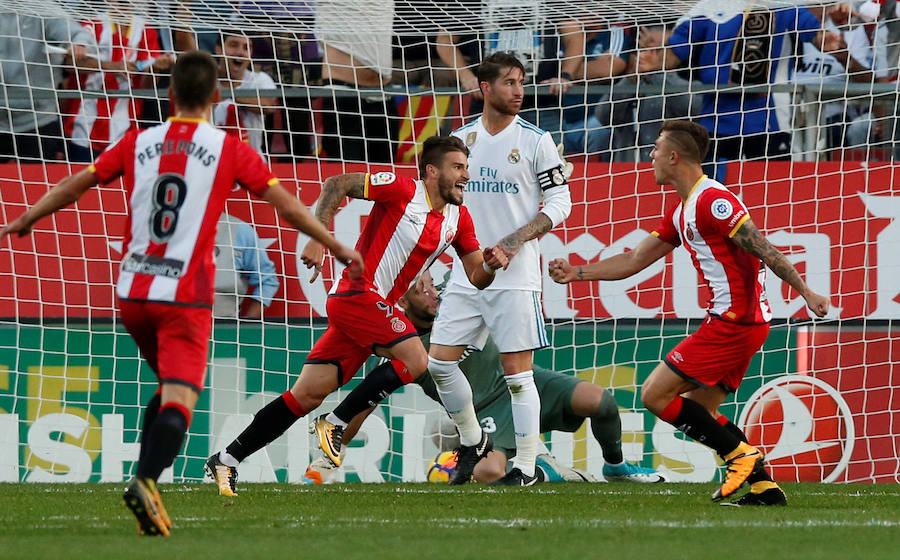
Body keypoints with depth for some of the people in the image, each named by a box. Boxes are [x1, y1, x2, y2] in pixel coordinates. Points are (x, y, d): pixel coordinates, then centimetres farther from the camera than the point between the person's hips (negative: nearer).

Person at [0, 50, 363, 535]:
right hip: (186, 295, -4)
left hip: (132, 293, 4)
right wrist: (339, 249, 13)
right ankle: (147, 479, -35)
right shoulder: (229, 150, -1)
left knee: (169, 389, 21)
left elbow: (73, 187, 13)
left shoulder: (138, 143, 7)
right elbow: (288, 208, 2)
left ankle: (146, 484, 8)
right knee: (178, 400, -10)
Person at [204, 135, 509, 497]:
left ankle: (225, 462, 5)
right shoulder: (403, 190, -9)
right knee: (415, 360, -20)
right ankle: (335, 424, -10)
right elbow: (336, 185, -8)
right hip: (358, 292, -7)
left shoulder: (458, 218, 12)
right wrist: (318, 240, -17)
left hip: (378, 307, 7)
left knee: (308, 395, 3)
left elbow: (476, 277, 13)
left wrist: (490, 265, -10)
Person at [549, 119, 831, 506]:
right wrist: (576, 273, 20)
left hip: (733, 322, -10)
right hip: (745, 320, 10)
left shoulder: (712, 201, -14)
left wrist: (805, 291, -21)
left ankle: (740, 454, -8)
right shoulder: (681, 213, 18)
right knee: (699, 411, 12)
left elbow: (762, 248, -18)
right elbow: (635, 261, 23)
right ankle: (764, 486, 6)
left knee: (655, 395, -7)